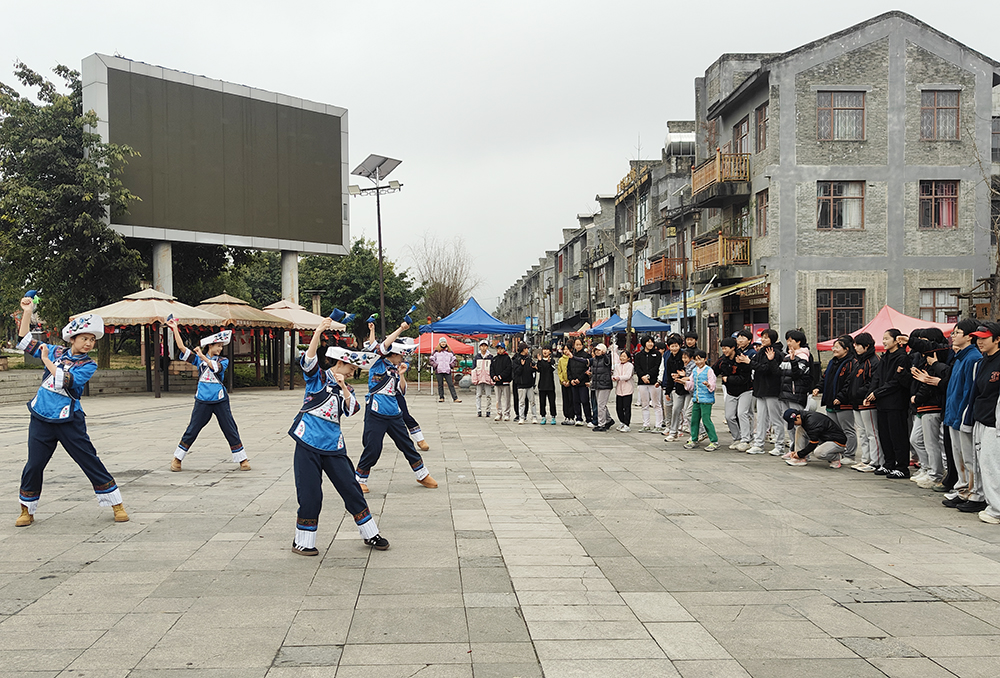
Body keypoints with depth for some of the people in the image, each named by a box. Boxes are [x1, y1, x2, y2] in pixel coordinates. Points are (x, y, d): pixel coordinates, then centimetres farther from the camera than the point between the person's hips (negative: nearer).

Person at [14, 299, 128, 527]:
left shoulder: (88, 365, -4)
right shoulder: (56, 352, 8)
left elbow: (65, 381, -19)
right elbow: (25, 342, 14)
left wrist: (46, 360, -12)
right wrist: (27, 312, 7)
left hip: (69, 421, -3)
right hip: (41, 418, 3)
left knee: (90, 461, -2)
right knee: (34, 465, 4)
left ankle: (117, 505, 4)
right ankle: (27, 510, 21)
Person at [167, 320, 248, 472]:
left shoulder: (223, 361, 6)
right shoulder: (198, 359, 8)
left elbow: (215, 367, -16)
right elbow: (181, 346, 3)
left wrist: (202, 355, -21)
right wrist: (175, 328, 1)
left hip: (220, 401, 0)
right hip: (202, 401, 0)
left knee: (231, 431, 2)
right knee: (191, 431, 4)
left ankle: (242, 460, 9)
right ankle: (177, 459, 16)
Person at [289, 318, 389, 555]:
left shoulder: (345, 388, 15)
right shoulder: (318, 377, 1)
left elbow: (352, 409, -2)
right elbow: (309, 360, -19)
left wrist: (344, 388, -14)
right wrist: (318, 333, -31)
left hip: (334, 447, 5)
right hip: (308, 444, -5)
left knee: (351, 489, 6)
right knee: (310, 495, -3)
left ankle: (370, 534, 19)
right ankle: (303, 542, 12)